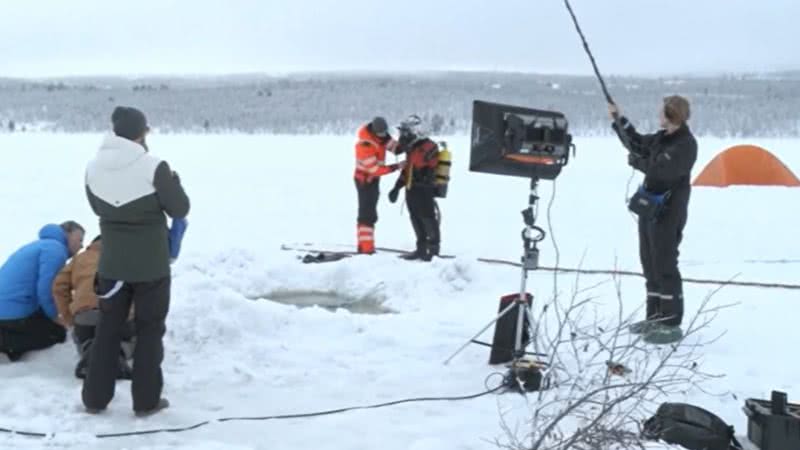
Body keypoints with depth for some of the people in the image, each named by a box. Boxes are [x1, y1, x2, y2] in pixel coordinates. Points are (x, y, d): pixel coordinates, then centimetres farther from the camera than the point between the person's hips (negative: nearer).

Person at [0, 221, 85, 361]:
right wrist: (54, 316, -5)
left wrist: (51, 314, 14)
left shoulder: (46, 244, 21)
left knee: (49, 325, 25)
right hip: (14, 312, -10)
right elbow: (45, 289, -20)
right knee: (57, 332, 5)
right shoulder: (56, 249, -12)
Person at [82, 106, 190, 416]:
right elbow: (179, 209, -8)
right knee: (149, 330, 10)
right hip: (151, 265, -4)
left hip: (112, 263, 4)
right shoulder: (154, 167, -19)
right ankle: (146, 401, 14)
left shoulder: (94, 167, -3)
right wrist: (172, 180, 8)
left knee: (108, 327, 17)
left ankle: (94, 398, 23)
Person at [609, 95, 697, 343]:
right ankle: (655, 316, 25)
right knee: (650, 262, 15)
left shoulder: (685, 144, -19)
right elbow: (638, 143, 21)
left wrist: (635, 161, -11)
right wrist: (619, 119, 15)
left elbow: (661, 170, -27)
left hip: (668, 213, -10)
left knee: (665, 265, -6)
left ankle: (672, 323, 1)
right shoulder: (663, 137, 8)